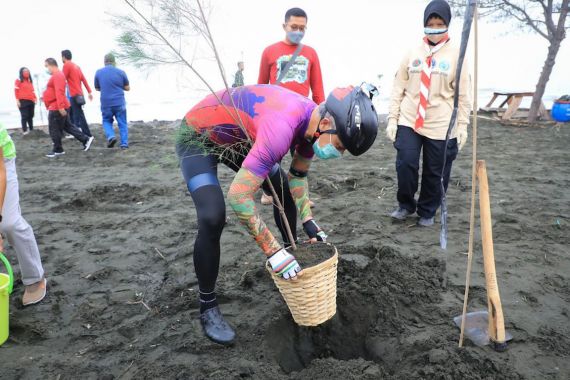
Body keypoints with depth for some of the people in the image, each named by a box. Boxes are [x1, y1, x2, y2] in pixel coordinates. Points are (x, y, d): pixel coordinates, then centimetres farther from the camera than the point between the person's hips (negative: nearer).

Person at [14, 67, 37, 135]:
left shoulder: (30, 81, 20)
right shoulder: (18, 80, 2)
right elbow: (16, 91, -4)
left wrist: (35, 98, 13)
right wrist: (17, 100, -11)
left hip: (31, 101, 6)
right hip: (23, 101, -6)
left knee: (30, 116, 9)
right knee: (24, 116, -7)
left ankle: (31, 129, 16)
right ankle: (25, 130, -5)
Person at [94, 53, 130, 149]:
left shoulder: (98, 73, 1)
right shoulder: (121, 72, -3)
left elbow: (97, 88, 12)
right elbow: (127, 88, 5)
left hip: (106, 103, 1)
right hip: (119, 103, -1)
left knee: (106, 121, 19)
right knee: (122, 123, 8)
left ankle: (111, 136, -4)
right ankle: (124, 144, 4)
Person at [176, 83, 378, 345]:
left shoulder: (313, 120, -12)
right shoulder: (283, 127, -41)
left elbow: (298, 175, 5)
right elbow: (238, 195, -40)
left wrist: (308, 221, -3)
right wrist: (273, 252, -34)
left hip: (239, 138, 8)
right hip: (199, 137, -8)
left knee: (285, 190, 10)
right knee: (212, 219, -24)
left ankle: (291, 250, 36)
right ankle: (208, 308, -4)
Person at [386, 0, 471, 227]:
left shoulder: (456, 54, 1)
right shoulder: (413, 54, 6)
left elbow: (463, 94, 1)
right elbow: (398, 89, 7)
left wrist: (462, 125, -3)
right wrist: (392, 119, 0)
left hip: (441, 126, -1)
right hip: (408, 122, 1)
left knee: (435, 173, 6)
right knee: (405, 164, -10)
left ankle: (427, 212, 26)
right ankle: (406, 205, 15)